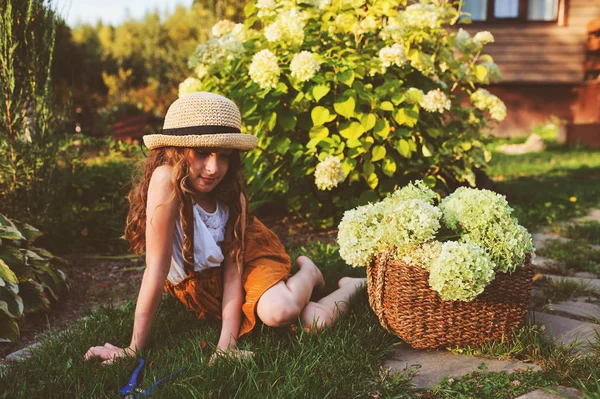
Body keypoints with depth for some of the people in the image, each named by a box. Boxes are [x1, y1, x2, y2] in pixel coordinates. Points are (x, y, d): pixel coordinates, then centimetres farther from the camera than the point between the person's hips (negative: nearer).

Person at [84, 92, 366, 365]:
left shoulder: (233, 195, -19)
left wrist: (227, 344, -27)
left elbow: (233, 270, -18)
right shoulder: (166, 180, -31)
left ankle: (307, 273, 8)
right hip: (195, 286, -1)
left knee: (280, 312, -28)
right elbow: (157, 267, -31)